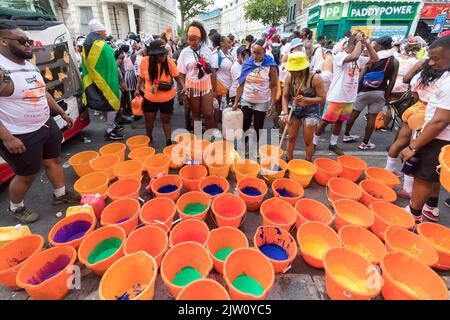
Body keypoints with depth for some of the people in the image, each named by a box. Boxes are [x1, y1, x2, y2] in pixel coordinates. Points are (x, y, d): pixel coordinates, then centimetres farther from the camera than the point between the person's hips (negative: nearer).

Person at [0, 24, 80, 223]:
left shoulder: (30, 65, 7)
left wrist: (62, 112, 19)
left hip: (46, 125, 8)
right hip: (21, 136, -8)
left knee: (54, 160, 18)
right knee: (27, 175, 7)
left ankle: (60, 194, 38)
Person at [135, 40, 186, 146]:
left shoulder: (169, 62, -17)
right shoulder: (144, 61, -12)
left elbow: (177, 77, -8)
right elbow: (142, 77, 5)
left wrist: (183, 87, -24)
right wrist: (137, 89, -1)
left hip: (167, 98, -2)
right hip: (149, 98, 2)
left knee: (166, 121, 11)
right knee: (149, 120, 15)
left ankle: (168, 142, 27)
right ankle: (148, 139, 41)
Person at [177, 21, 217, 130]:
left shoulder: (207, 50, -2)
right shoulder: (185, 52, -5)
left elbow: (212, 71, 2)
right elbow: (182, 74, -1)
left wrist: (215, 89, 2)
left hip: (206, 85, 1)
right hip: (192, 86, 0)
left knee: (209, 113, -2)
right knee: (195, 113, 12)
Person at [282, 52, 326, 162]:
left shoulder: (315, 78, -20)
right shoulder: (290, 77, -11)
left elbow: (322, 98, -14)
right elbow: (285, 96, -5)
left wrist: (305, 99, -28)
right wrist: (286, 113, -16)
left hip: (310, 112, -3)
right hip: (294, 110, 3)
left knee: (308, 140, 7)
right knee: (291, 138, 11)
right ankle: (288, 162, 28)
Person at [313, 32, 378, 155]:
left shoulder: (359, 59, 11)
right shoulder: (340, 56, -14)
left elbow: (375, 59, 14)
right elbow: (354, 56, -32)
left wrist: (367, 43, 7)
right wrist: (359, 40, -17)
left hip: (349, 98, 8)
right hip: (336, 97, -8)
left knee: (339, 121, 15)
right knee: (325, 121, 0)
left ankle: (333, 144, 27)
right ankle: (314, 143, 12)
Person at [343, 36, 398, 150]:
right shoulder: (395, 61, 3)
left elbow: (362, 74, -4)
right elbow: (392, 81, 1)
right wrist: (387, 95, 9)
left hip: (365, 90, -1)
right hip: (380, 92, 1)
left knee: (354, 113, 12)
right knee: (372, 117, 4)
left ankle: (346, 135, 24)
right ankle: (365, 143, 9)